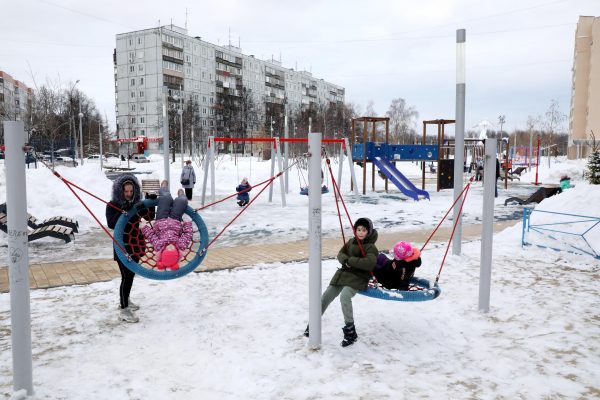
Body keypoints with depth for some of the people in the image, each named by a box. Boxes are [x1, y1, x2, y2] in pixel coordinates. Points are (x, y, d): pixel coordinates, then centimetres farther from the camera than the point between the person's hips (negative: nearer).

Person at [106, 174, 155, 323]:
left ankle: (125, 300, 37)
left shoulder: (137, 204, 5)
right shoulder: (112, 205, -10)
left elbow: (149, 216, 2)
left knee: (131, 274, 18)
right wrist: (123, 211, -34)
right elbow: (111, 224, -24)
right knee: (126, 276, -8)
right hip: (123, 246, -6)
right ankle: (123, 310, 0)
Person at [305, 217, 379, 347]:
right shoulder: (351, 241, 10)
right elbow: (341, 254, 12)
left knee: (344, 296, -32)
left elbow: (370, 263, -27)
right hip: (344, 273, 7)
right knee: (326, 297, 5)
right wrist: (346, 260, -12)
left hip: (358, 278, -7)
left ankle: (350, 330, -18)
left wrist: (350, 260, -22)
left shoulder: (370, 247, -11)